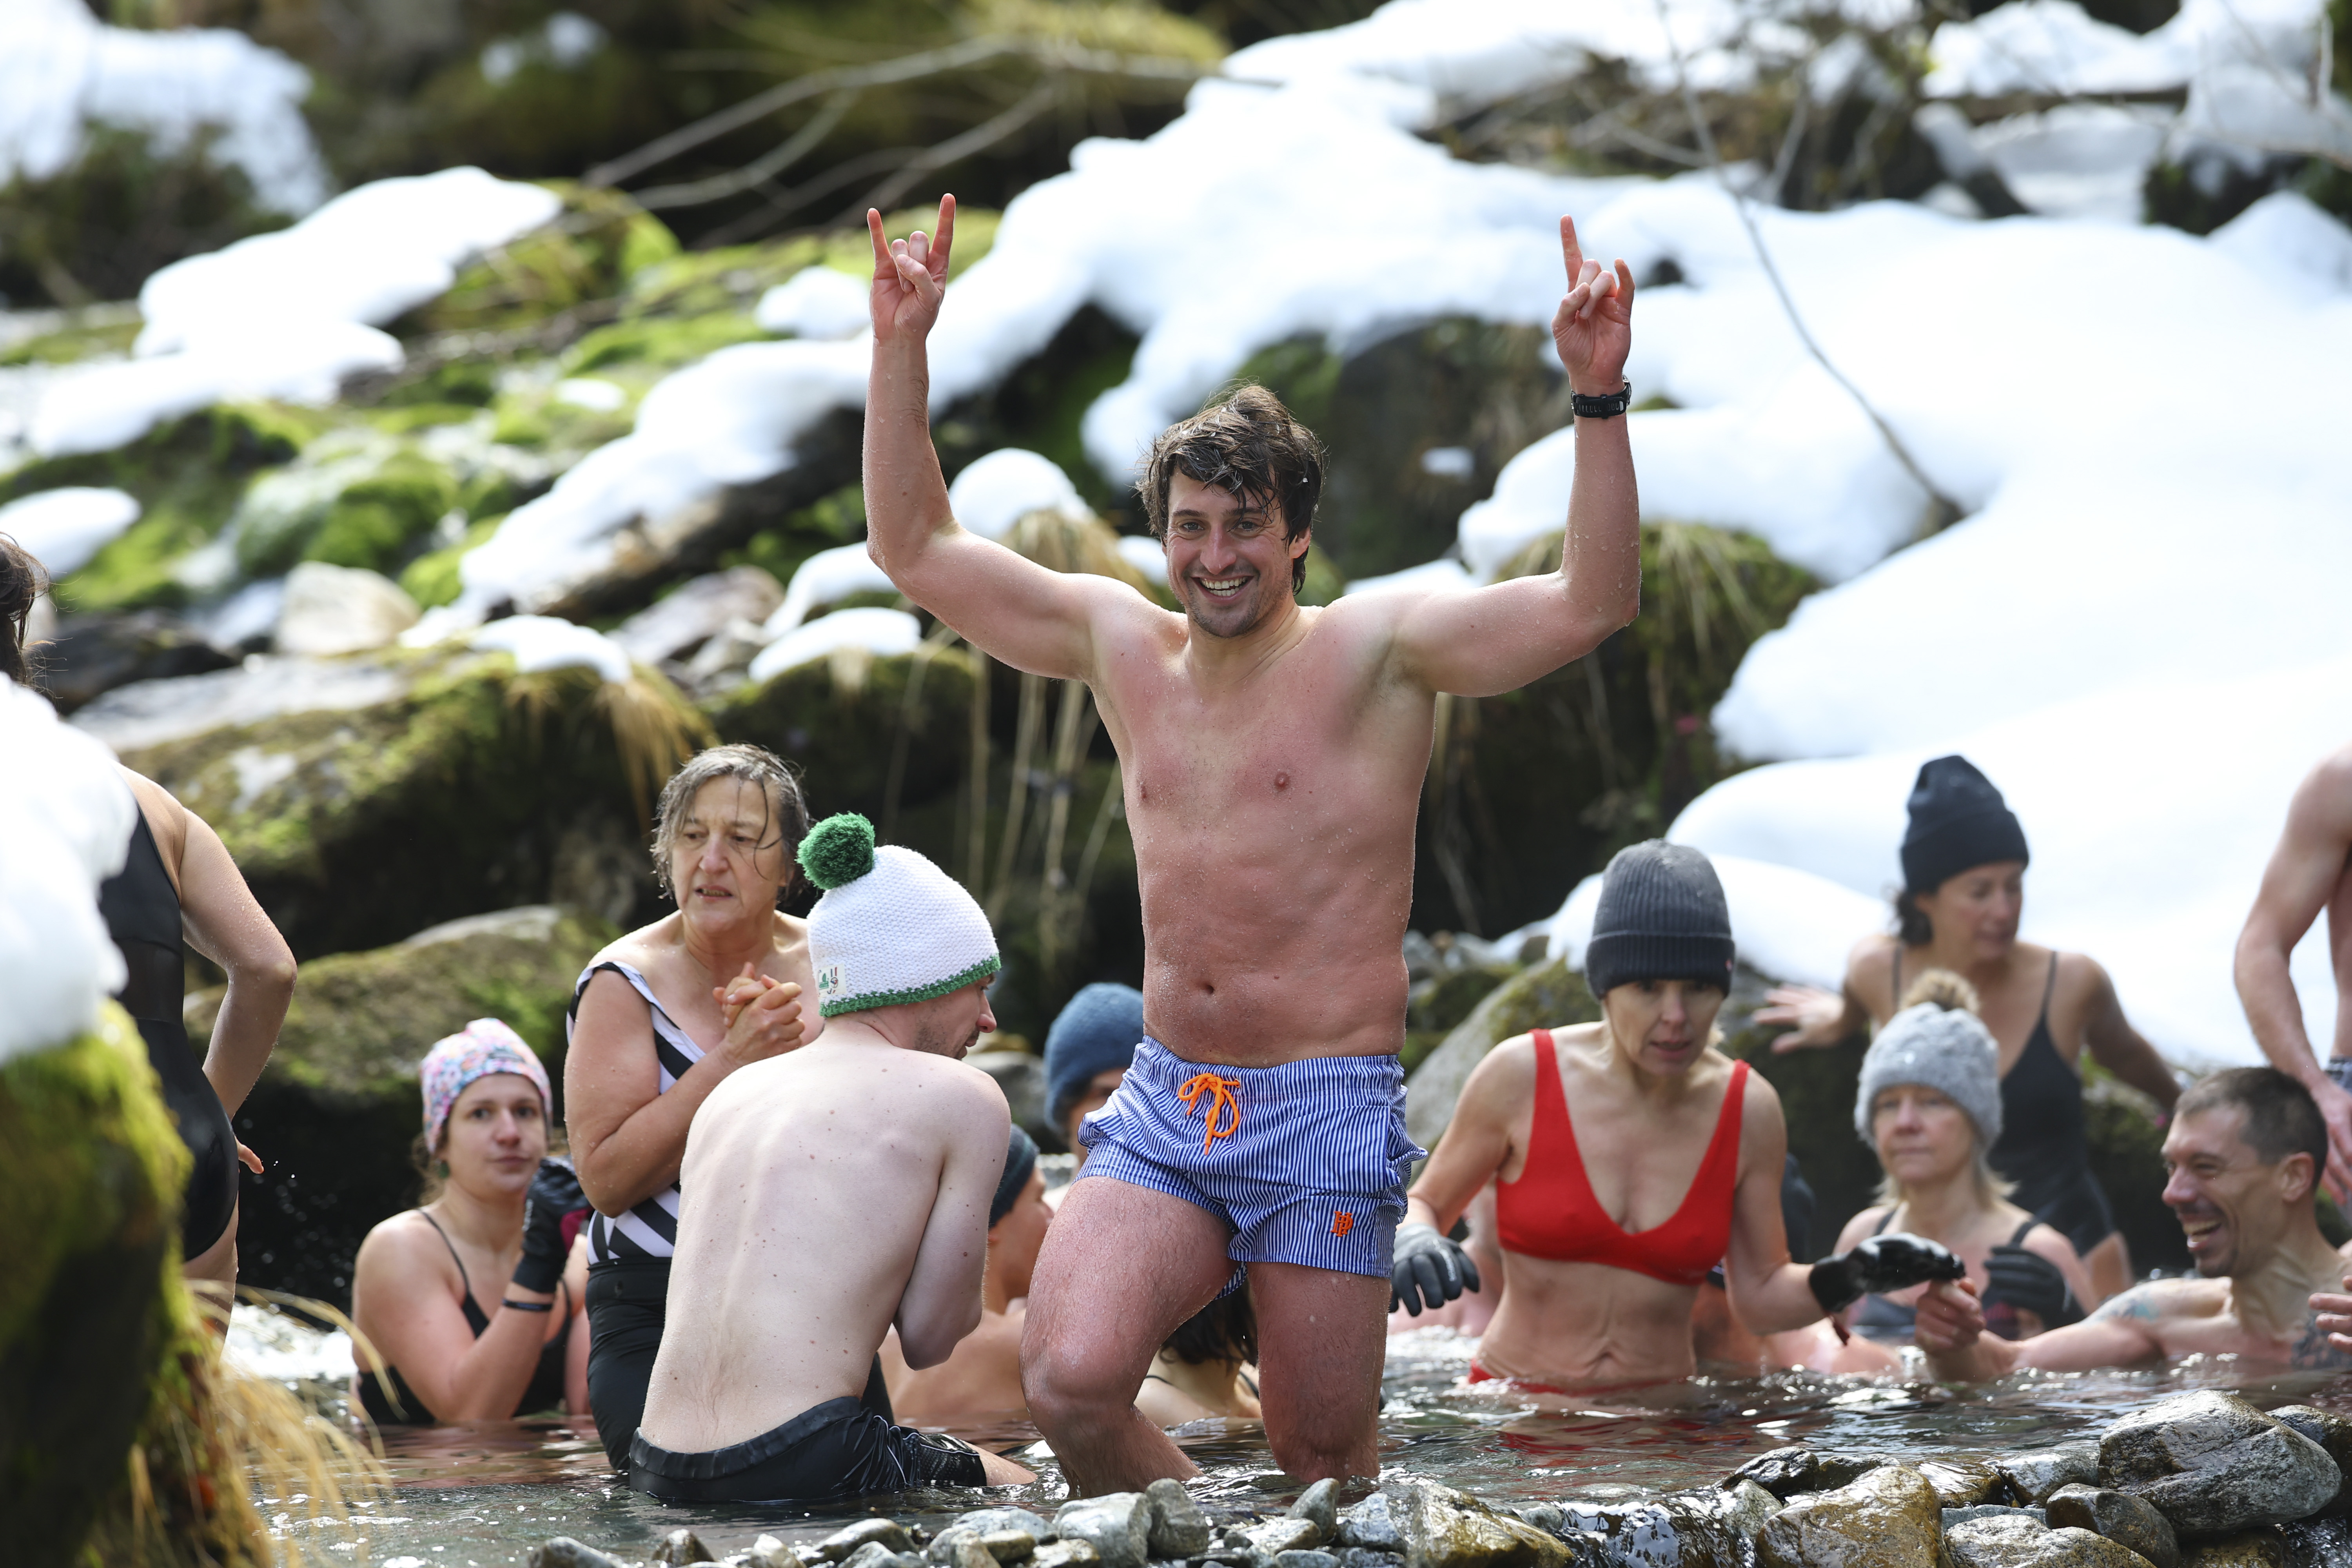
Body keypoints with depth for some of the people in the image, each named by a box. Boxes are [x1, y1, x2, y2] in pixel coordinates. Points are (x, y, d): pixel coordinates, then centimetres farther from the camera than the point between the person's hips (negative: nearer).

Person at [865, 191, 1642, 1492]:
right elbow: (914, 547, 18)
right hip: (1163, 1103, 4)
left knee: (1324, 1462, 0)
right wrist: (902, 349, 10)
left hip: (1328, 1110, -4)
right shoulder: (1121, 643, 11)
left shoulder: (1377, 652, -3)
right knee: (1067, 1383, -18)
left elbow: (1593, 603, -14)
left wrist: (1598, 399, -24)